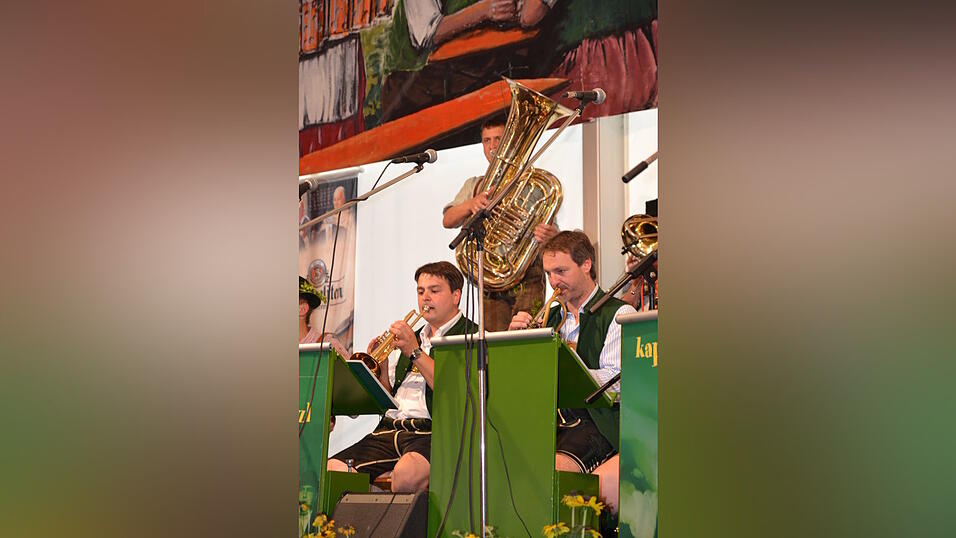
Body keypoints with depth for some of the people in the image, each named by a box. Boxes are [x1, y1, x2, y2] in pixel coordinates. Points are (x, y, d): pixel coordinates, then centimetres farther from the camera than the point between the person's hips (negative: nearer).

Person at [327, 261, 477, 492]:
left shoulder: (472, 337, 4)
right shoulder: (412, 338, 25)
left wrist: (415, 352, -11)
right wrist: (380, 368, 5)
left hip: (433, 431, -6)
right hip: (390, 428, 6)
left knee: (406, 473, -38)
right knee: (330, 473, -16)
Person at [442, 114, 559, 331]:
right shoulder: (474, 185, 17)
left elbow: (551, 230, 0)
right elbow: (447, 220, 3)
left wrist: (551, 236, -26)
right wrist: (471, 204, -19)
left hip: (526, 280, -3)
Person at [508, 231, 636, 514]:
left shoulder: (618, 314, 2)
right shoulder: (550, 317, 22)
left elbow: (615, 382, -12)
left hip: (594, 422, -5)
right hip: (550, 418, 5)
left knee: (553, 470, -34)